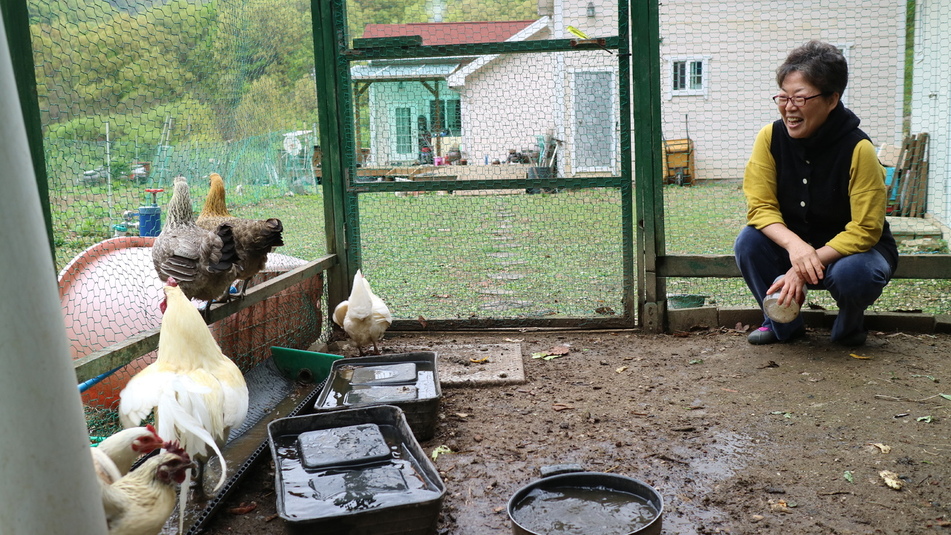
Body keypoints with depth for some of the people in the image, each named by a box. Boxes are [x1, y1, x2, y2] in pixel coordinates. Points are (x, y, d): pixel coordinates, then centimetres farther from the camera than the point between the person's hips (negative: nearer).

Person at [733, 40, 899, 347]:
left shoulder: (858, 148, -23)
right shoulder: (770, 137, -14)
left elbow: (865, 230, -23)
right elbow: (760, 206, -15)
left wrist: (810, 264, -33)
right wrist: (794, 245, -35)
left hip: (849, 248, -3)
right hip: (793, 244, 3)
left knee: (852, 273, -35)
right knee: (749, 242, -24)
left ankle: (850, 327, 4)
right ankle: (783, 324, 1)